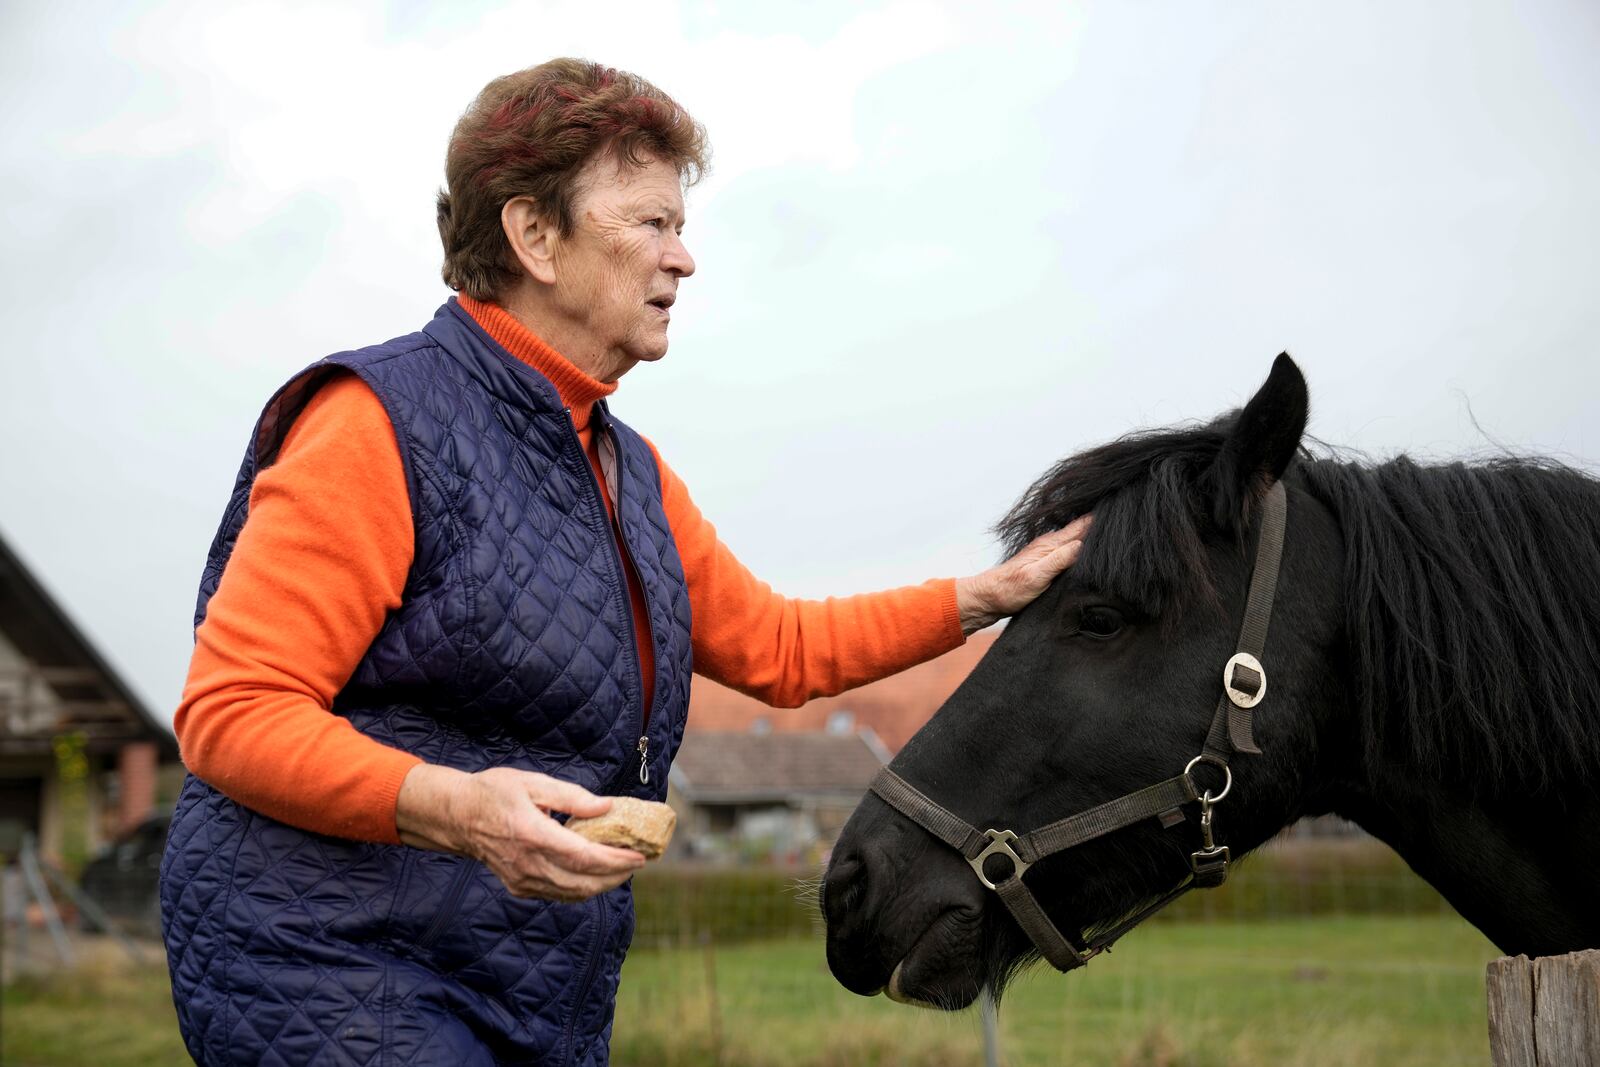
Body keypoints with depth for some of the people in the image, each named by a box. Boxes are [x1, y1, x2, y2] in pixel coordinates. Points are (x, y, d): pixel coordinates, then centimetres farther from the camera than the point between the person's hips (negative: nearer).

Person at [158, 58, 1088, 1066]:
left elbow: (779, 648, 26)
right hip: (327, 976, -8)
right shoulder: (381, 424, -13)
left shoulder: (631, 472, 16)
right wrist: (455, 808, -32)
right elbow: (231, 714, -18)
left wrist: (991, 595, 20)